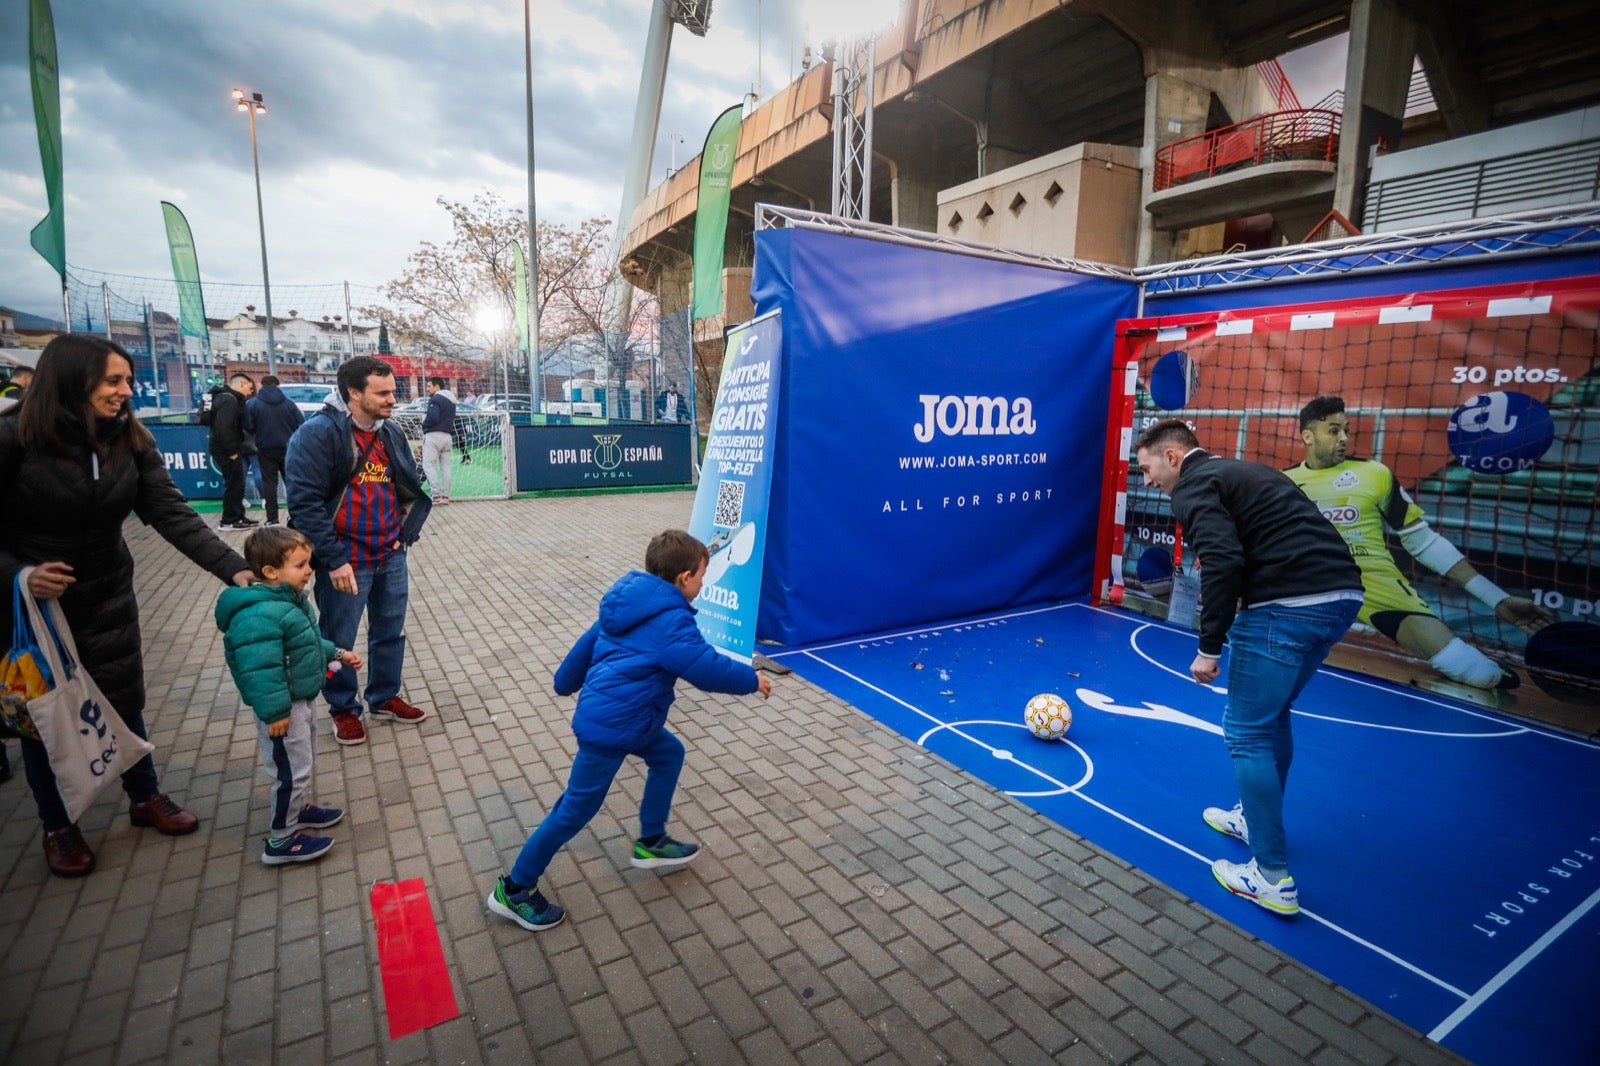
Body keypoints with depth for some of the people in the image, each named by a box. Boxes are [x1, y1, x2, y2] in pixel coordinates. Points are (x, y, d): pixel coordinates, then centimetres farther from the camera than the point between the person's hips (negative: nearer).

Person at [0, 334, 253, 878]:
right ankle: (57, 826, 32)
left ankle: (145, 798, 34)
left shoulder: (131, 440, -8)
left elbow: (173, 514, -14)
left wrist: (235, 568, -24)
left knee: (124, 702, 14)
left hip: (107, 601, 3)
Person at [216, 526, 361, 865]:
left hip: (301, 698, 10)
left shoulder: (291, 598, 4)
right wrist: (275, 712, -27)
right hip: (284, 706, -10)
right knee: (292, 770, 1)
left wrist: (336, 654, 17)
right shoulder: (258, 616, -30)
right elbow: (260, 669, -30)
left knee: (299, 763, 26)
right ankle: (281, 841, 16)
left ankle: (295, 808, 46)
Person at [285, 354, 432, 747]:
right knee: (339, 641, 10)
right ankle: (344, 710, 29)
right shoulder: (317, 433, -15)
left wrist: (404, 534, 7)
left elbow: (409, 489, 17)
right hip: (345, 562, -6)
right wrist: (334, 559, -20)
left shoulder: (391, 432, 6)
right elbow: (305, 502, -19)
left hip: (391, 557, 6)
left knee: (390, 632, 17)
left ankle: (385, 698, 35)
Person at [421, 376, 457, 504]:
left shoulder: (435, 399, -9)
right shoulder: (451, 401, 18)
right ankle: (445, 496, 9)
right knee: (445, 465, 9)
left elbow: (433, 417, -20)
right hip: (448, 435, 9)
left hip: (434, 435, -8)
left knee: (428, 464, -6)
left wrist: (424, 423, -3)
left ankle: (437, 495, -14)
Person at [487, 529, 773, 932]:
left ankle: (651, 843, 32)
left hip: (608, 714, 10)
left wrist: (567, 681, 32)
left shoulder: (629, 603, 8)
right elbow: (708, 668, -20)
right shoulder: (672, 621, -20)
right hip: (612, 727, -10)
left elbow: (588, 641, 17)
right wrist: (750, 680, -3)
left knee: (669, 753, 22)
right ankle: (514, 890, 18)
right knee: (577, 808, 3)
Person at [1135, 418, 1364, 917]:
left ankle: (1272, 877, 8)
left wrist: (1209, 647, -13)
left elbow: (1223, 564, -18)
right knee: (1272, 714, 25)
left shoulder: (1194, 487, -3)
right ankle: (1255, 817, 40)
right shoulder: (1242, 472, 25)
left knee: (1247, 732, 2)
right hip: (1341, 595, 9)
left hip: (1288, 607, -9)